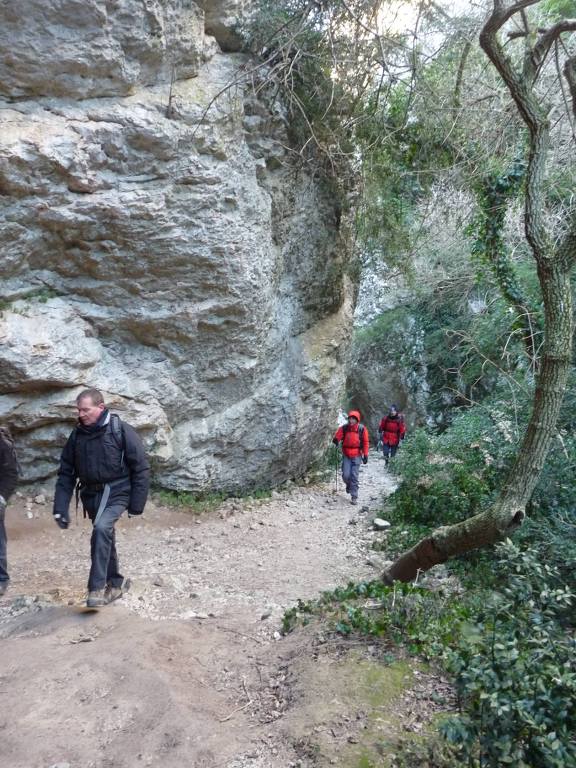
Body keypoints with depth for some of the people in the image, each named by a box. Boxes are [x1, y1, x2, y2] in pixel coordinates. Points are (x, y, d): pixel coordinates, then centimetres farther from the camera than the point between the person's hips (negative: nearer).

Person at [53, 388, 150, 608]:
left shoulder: (121, 431, -13)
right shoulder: (77, 435, 1)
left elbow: (141, 469, -10)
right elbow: (66, 473, 6)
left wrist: (136, 504, -11)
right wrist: (60, 507, -2)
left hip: (116, 492, -5)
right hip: (91, 495, 6)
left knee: (102, 528, -27)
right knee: (104, 539, 15)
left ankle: (97, 588, -18)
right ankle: (115, 583, 36)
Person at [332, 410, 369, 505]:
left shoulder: (362, 429, -6)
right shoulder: (344, 428, -3)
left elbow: (365, 442, -1)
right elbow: (337, 436, -1)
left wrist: (365, 455, -5)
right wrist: (336, 440, -25)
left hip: (357, 456, -1)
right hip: (346, 455, 2)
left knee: (354, 476, -4)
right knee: (346, 475, -2)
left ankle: (354, 497, 5)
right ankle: (349, 485, 33)